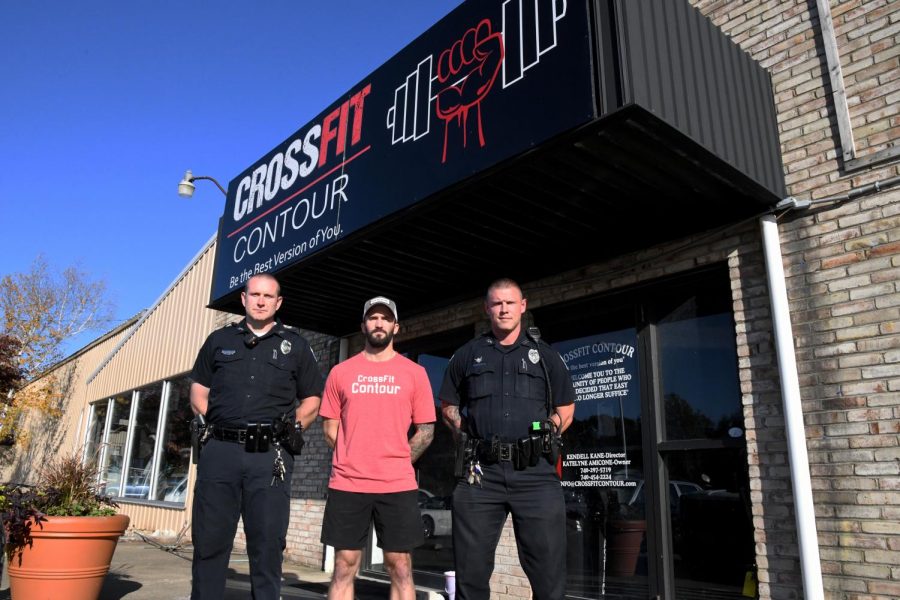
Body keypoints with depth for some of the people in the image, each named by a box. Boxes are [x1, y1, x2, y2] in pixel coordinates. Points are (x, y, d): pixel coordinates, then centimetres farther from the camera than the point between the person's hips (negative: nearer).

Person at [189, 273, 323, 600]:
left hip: (270, 456, -1)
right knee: (209, 541, 6)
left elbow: (312, 400, 12)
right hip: (219, 450, 1)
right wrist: (214, 421, 2)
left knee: (267, 545, 3)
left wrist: (292, 427, -2)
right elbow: (198, 392, 17)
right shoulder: (219, 339, 14)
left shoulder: (295, 345, 11)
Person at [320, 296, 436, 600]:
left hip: (398, 485, -1)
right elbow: (330, 427, 11)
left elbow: (426, 431, 5)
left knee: (400, 567, 5)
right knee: (344, 567, 7)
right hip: (347, 484, 1)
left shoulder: (415, 373, 4)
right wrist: (355, 460, 5)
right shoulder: (341, 372, 8)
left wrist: (397, 463, 2)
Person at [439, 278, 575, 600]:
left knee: (548, 571, 3)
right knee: (471, 571, 8)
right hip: (481, 472, 1)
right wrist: (464, 435, 7)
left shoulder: (546, 355, 12)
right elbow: (448, 406, 20)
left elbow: (566, 409, 18)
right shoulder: (467, 355, 13)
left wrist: (548, 432, 4)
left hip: (535, 472, 0)